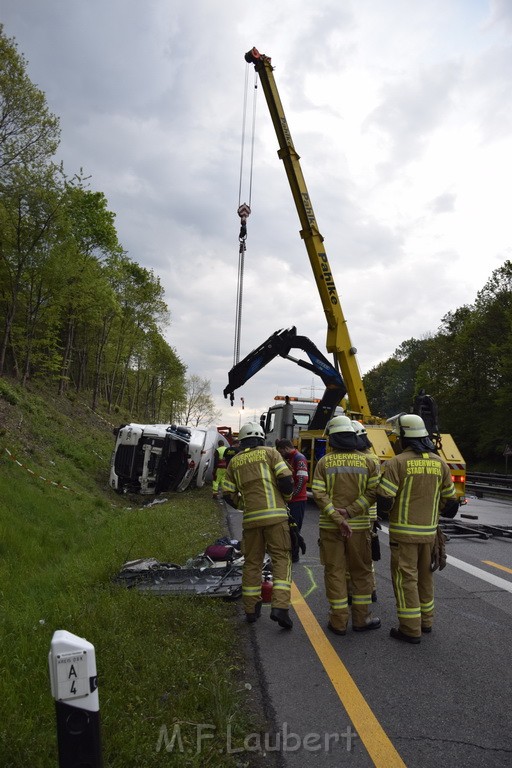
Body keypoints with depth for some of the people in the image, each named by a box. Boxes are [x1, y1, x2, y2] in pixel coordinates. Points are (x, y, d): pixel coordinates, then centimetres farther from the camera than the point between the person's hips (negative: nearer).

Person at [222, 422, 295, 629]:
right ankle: (280, 606, -10)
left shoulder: (234, 461, 13)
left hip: (251, 518, 3)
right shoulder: (269, 453, 3)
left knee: (252, 562, 13)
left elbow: (228, 495, 11)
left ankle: (251, 609, 20)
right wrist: (286, 498, 12)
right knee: (281, 559, 3)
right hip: (275, 515, -3)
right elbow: (286, 480, -7)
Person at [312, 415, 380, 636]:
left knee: (335, 571, 8)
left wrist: (337, 518, -15)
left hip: (330, 526, 0)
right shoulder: (368, 461, 1)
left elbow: (319, 494, -12)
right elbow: (372, 492, -9)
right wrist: (349, 512, -11)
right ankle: (361, 618, 21)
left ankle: (339, 621, 13)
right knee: (361, 572, 14)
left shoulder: (324, 462, -2)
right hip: (359, 526, 1)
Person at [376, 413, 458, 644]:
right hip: (429, 531, 6)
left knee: (405, 578, 3)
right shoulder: (439, 463, 2)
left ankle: (411, 629, 9)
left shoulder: (397, 463, -16)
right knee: (425, 576, 20)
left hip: (404, 532, -6)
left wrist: (382, 513, 2)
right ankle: (426, 621, 32)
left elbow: (384, 498, -19)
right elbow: (450, 500, 10)